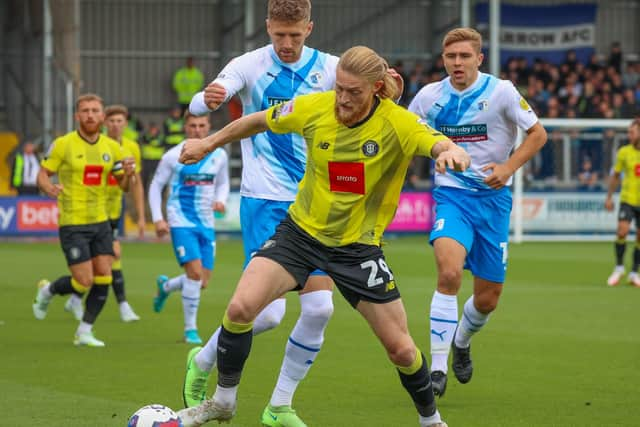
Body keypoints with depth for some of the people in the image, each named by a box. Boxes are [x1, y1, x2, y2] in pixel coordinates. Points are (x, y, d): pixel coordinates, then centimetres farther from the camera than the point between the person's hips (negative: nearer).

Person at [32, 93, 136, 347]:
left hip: (101, 221, 5)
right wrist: (48, 188, -28)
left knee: (103, 279, -3)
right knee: (83, 282, -9)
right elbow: (42, 174, -5)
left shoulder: (111, 147, 6)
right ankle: (47, 291, 21)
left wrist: (128, 174, -13)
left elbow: (124, 186, 11)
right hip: (72, 223, -5)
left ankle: (84, 332, 12)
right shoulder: (63, 144, -8)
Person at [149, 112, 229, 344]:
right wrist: (158, 219, -4)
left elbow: (223, 183, 20)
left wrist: (220, 201, -1)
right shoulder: (174, 156, -4)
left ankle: (165, 286, 36)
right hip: (181, 222, -4)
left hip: (206, 224, 4)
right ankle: (190, 329, -6)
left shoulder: (219, 156, 6)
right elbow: (156, 186, 4)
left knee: (202, 282, 4)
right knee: (195, 272, -19)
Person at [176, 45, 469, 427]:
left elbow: (442, 145, -35)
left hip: (359, 246, -1)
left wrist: (451, 152, -58)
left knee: (401, 348, 2)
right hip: (300, 233, 1)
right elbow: (258, 122, 7)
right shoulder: (314, 108, -12)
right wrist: (210, 143, 15)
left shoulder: (397, 123, -18)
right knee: (240, 308, -19)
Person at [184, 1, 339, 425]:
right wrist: (208, 100, -45)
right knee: (268, 312, -13)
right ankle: (202, 363, 14)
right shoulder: (251, 65, -6)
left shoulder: (328, 68, 3)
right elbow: (198, 104, -20)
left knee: (320, 307, -3)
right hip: (265, 202, -4)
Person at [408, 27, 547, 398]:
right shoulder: (430, 96, 0)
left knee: (488, 299, 6)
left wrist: (509, 167, -14)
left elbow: (538, 134, 0)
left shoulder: (501, 91, -7)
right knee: (449, 273, -27)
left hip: (493, 197, 0)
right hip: (451, 195, 0)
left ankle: (461, 342, 41)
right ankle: (438, 369, -21)